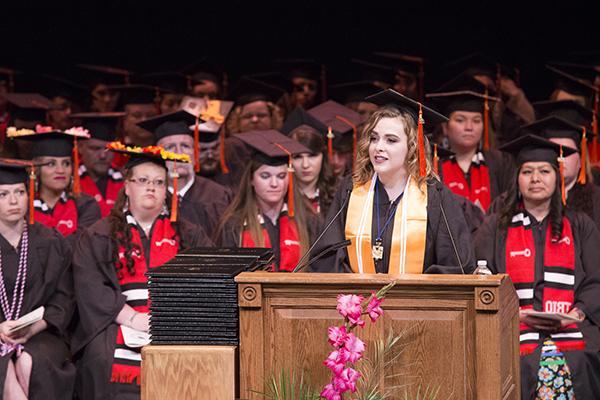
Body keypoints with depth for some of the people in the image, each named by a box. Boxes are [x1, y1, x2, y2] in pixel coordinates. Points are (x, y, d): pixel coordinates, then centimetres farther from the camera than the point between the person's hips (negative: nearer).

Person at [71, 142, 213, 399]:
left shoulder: (187, 235, 18)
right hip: (120, 322, -1)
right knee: (105, 356, -30)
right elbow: (89, 286, -1)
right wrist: (131, 317, -14)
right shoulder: (100, 236, 13)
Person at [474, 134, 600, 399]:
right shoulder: (496, 228, 16)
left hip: (573, 341, 1)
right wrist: (516, 314, -9)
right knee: (526, 373, -27)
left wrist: (575, 314, -8)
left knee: (571, 370, -25)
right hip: (517, 343, -1)